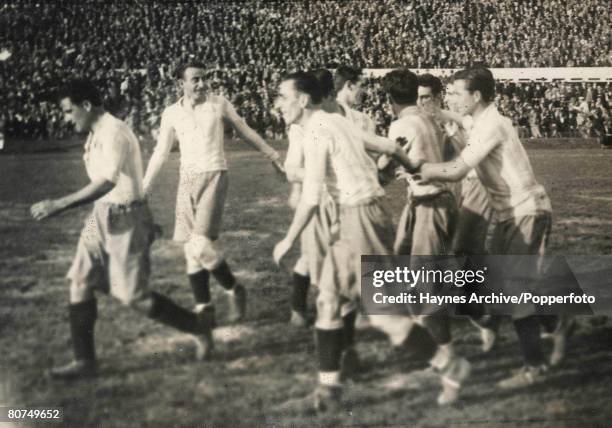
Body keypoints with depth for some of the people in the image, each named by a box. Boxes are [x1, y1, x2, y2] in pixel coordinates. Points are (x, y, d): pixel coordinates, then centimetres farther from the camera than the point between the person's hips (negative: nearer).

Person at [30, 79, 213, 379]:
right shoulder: (96, 134, 9)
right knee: (80, 283, 2)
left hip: (125, 219, -9)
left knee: (133, 296, -2)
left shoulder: (114, 133, -21)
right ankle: (85, 361, 10)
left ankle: (200, 331, 16)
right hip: (102, 217, 9)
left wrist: (59, 205, -34)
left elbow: (106, 184, -33)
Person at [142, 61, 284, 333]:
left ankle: (234, 290, 5)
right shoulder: (171, 114, 5)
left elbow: (245, 132, 12)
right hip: (187, 180, 4)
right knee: (191, 250, 4)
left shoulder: (219, 104, -1)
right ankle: (204, 308, 14)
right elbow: (160, 153, 11)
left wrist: (271, 155, 17)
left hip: (214, 177, -4)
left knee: (201, 245, -17)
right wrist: (143, 188, 9)